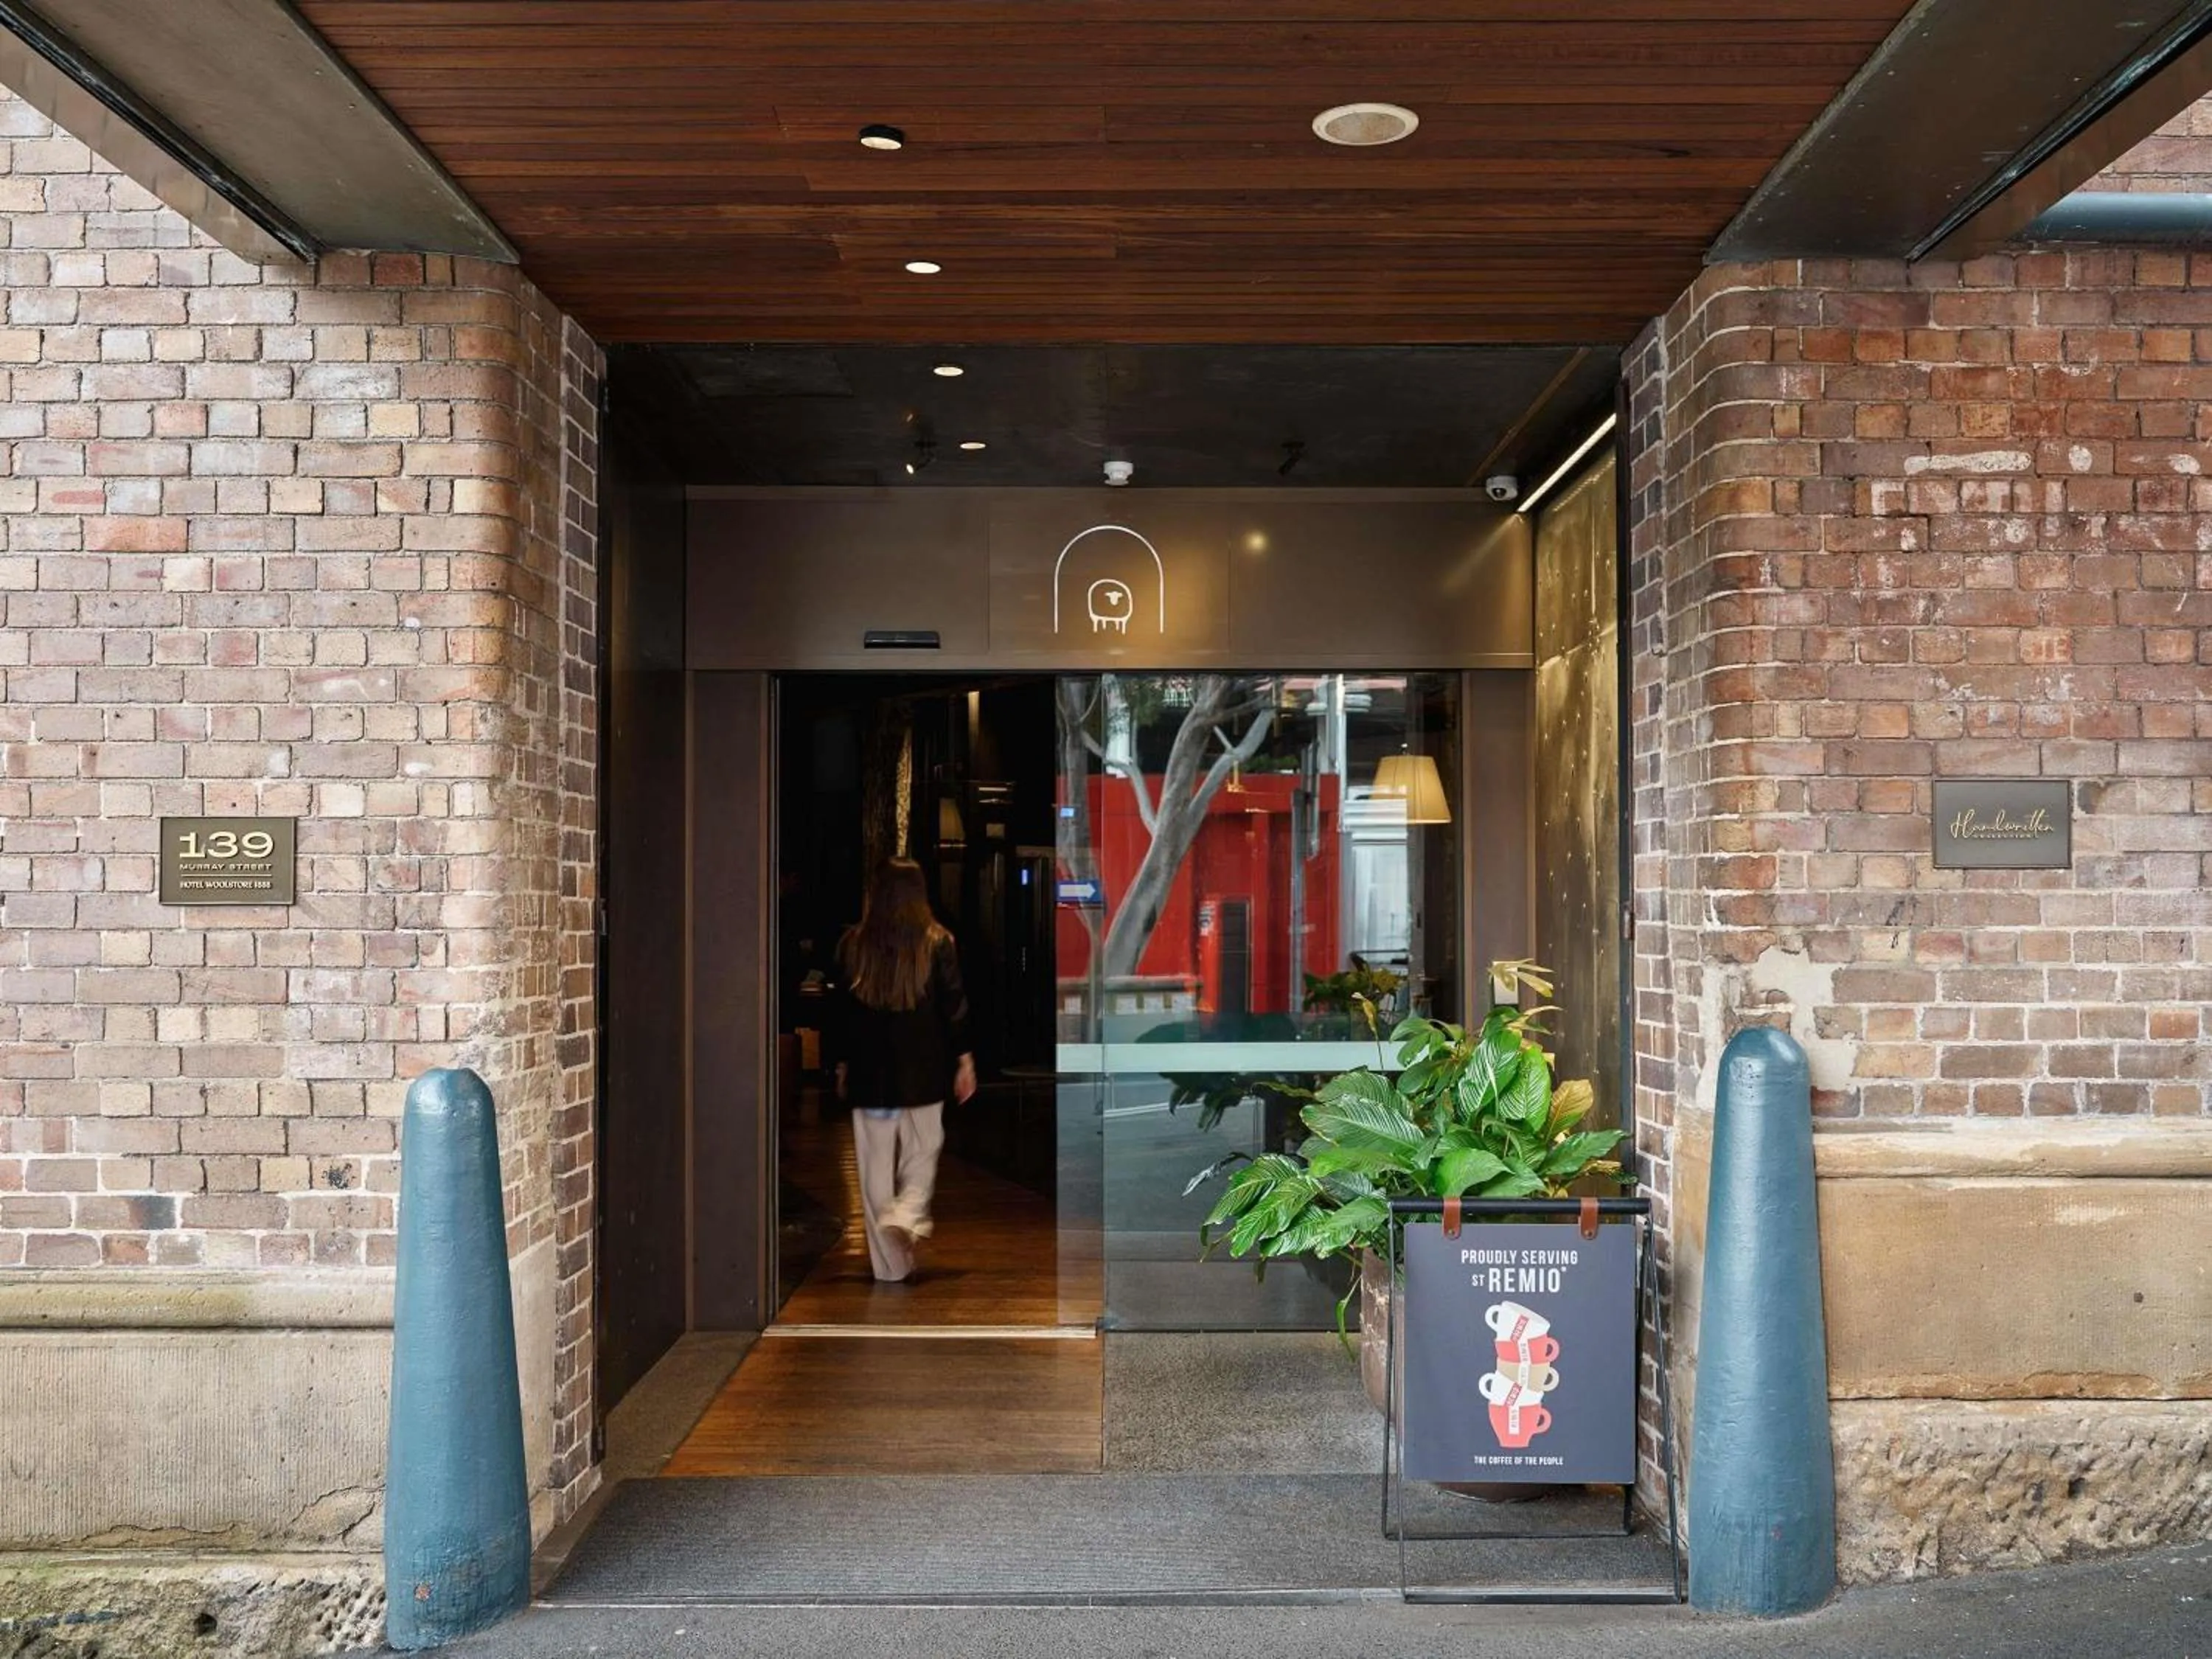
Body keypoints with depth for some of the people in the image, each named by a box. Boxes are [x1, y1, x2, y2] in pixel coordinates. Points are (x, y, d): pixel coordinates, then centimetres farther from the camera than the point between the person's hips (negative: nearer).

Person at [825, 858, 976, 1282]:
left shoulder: (853, 945, 0)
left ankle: (890, 1263, 9)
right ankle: (906, 1215, -14)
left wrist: (840, 1064, 13)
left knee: (876, 1164, 7)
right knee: (922, 1153, 13)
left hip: (868, 1071, 1)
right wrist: (964, 1059, 2)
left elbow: (842, 1009, 5)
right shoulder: (937, 943, -5)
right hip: (922, 1071, -1)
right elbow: (954, 1005, -5)